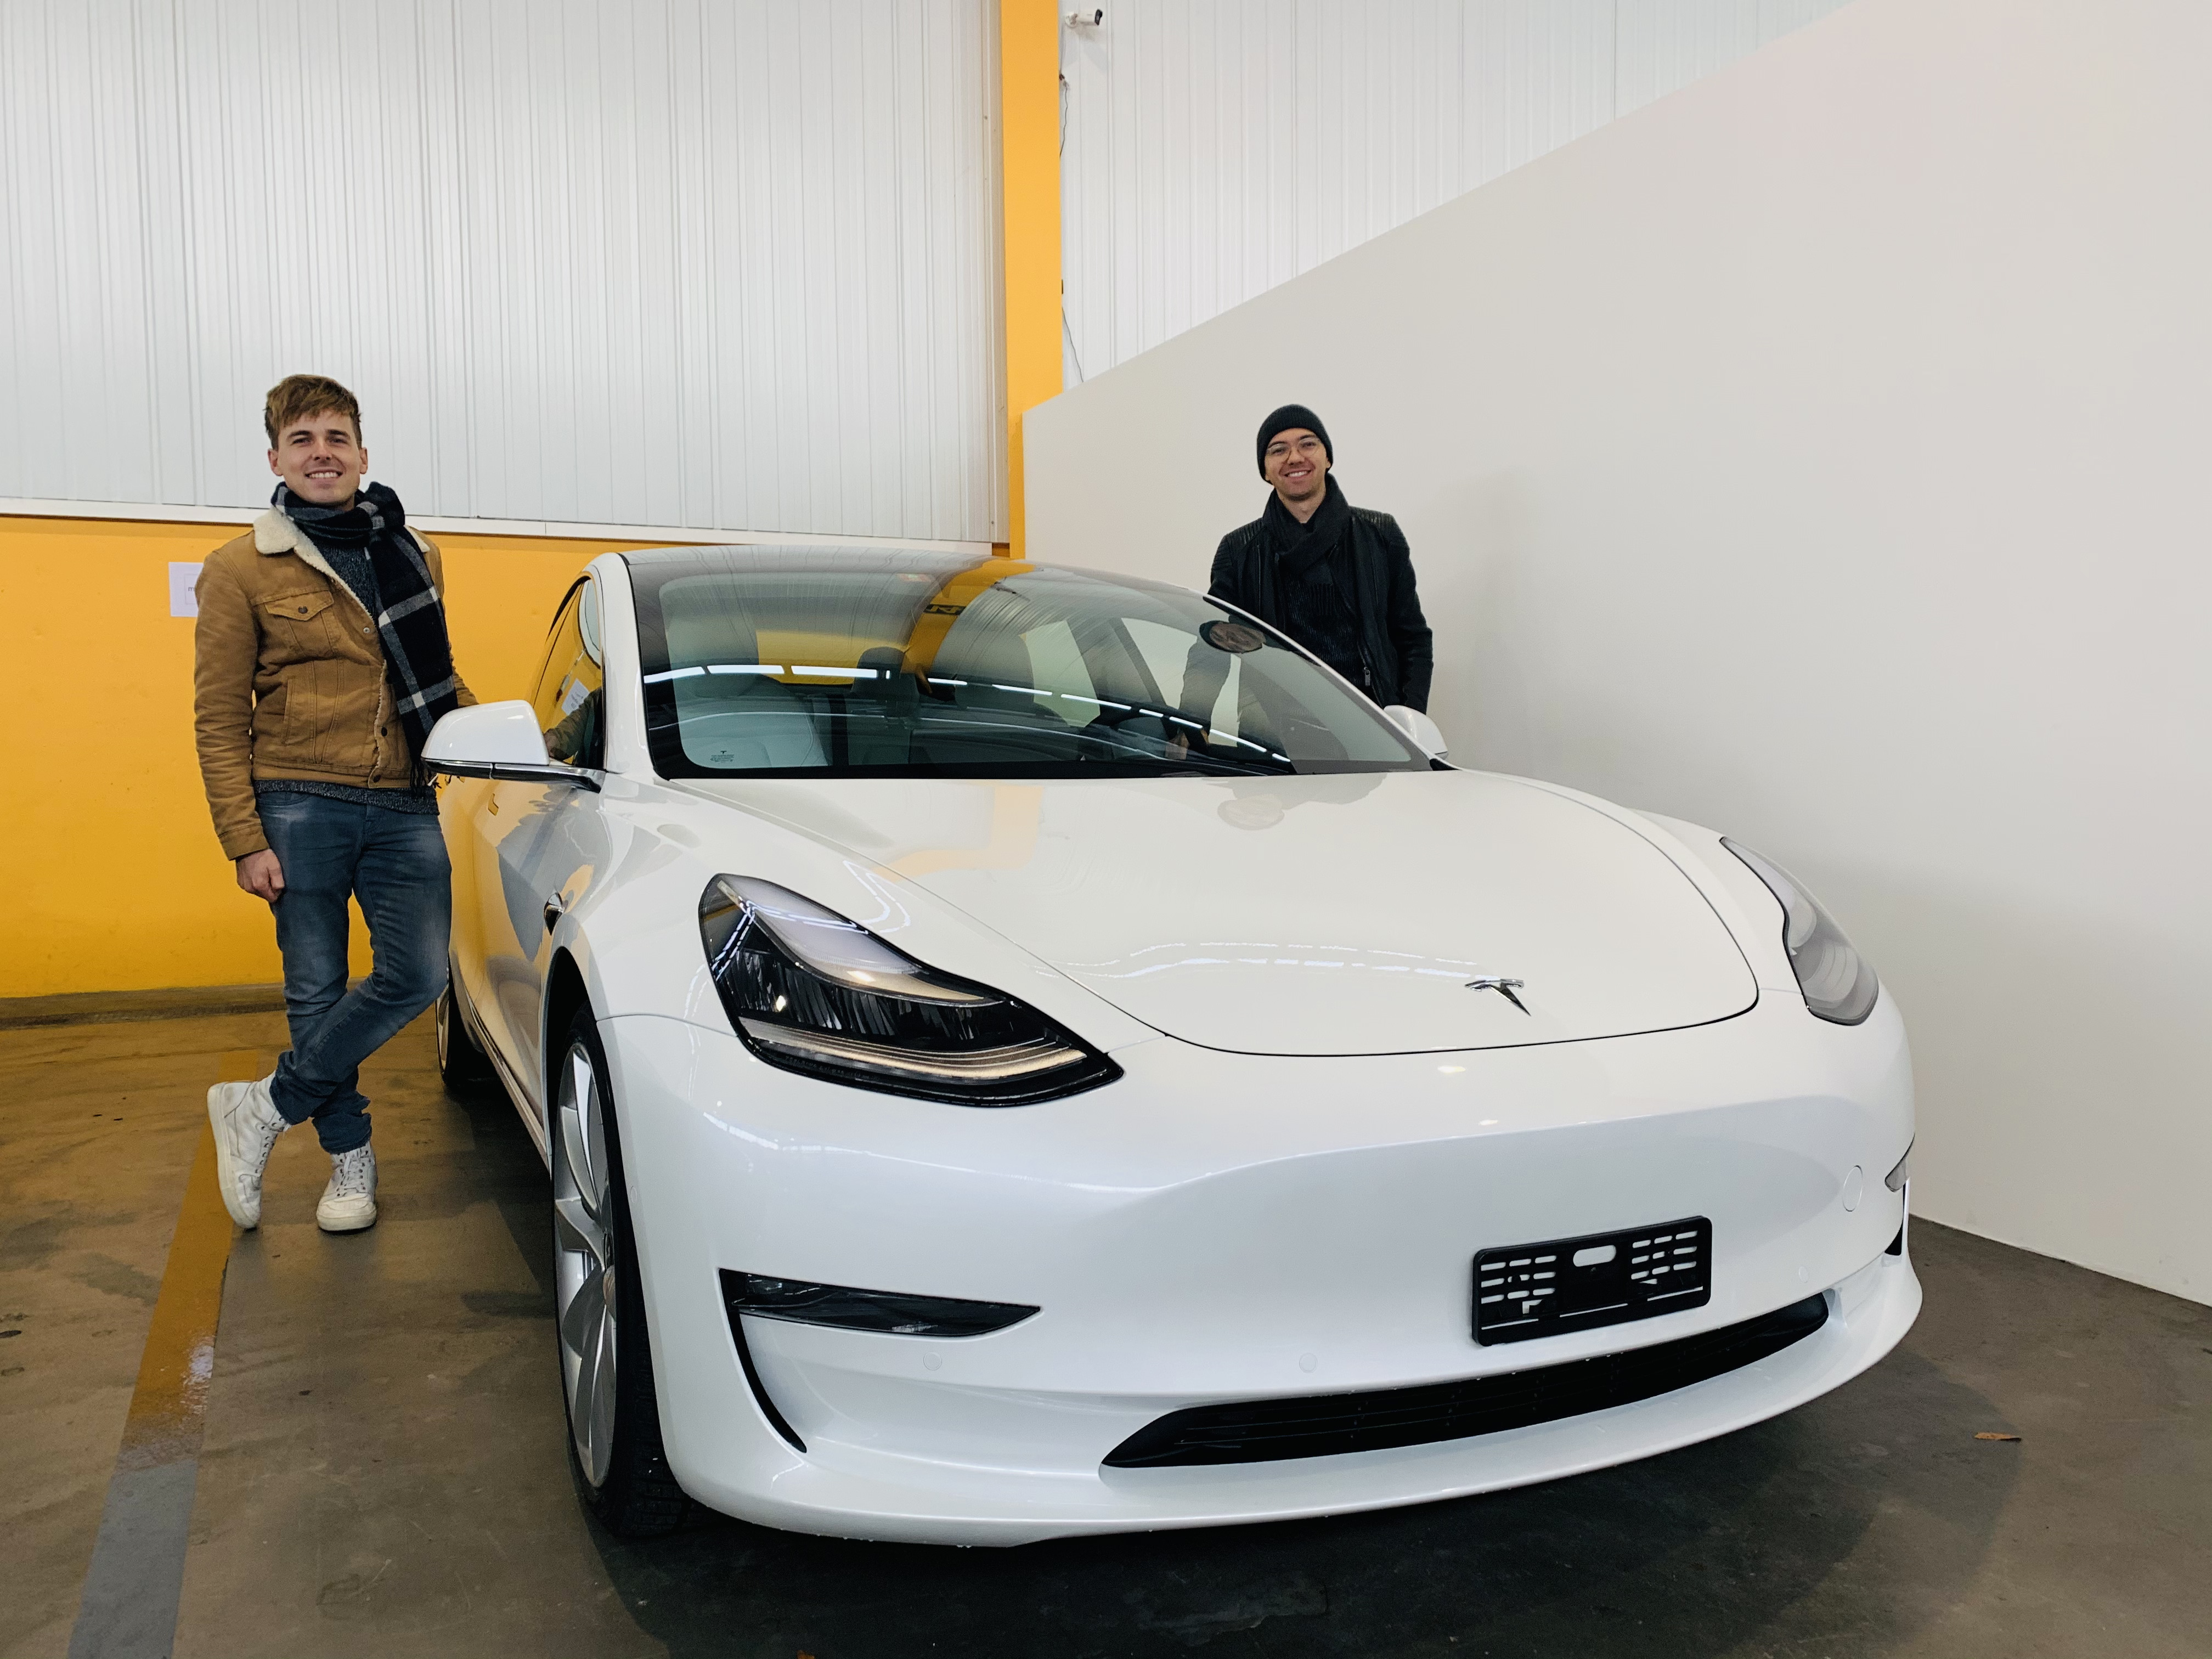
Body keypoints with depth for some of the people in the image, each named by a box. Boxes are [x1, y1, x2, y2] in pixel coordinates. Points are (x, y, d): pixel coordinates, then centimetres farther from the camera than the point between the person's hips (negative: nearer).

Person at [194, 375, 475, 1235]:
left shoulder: (415, 557, 12)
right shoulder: (240, 569, 1)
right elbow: (219, 717, -1)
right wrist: (244, 839, -7)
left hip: (403, 806, 3)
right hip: (300, 807, -3)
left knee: (417, 975, -7)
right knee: (317, 992, 4)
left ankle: (265, 1109, 13)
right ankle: (351, 1160, 23)